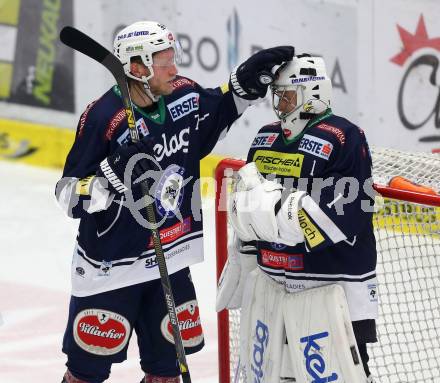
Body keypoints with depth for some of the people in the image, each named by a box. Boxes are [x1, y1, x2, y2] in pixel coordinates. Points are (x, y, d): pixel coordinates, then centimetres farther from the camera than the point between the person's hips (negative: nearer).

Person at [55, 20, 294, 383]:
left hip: (171, 262, 6)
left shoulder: (184, 96, -2)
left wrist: (247, 80, 5)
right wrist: (115, 173, -32)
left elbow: (219, 109, 21)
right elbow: (70, 197, -17)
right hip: (111, 267, -6)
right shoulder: (103, 118, -20)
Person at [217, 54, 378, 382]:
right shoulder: (265, 139, 11)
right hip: (273, 282, 8)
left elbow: (346, 214, -23)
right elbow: (247, 207, 19)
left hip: (335, 280, -8)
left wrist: (282, 214, -26)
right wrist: (239, 272, 16)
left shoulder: (343, 139, -14)